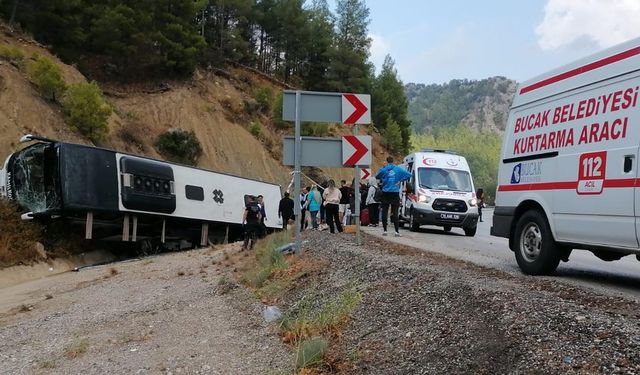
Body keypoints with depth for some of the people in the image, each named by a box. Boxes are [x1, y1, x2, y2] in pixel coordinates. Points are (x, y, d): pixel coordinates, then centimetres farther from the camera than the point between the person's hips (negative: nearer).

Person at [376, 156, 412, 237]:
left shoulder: (384, 169, -2)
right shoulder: (398, 169, 1)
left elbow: (377, 176, 13)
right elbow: (409, 175, -3)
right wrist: (400, 180, 0)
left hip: (386, 193, 0)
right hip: (395, 193, 0)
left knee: (384, 212, 7)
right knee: (395, 212, 1)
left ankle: (384, 230, 6)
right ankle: (397, 231, -4)